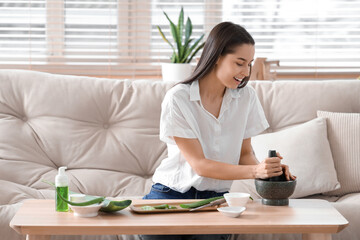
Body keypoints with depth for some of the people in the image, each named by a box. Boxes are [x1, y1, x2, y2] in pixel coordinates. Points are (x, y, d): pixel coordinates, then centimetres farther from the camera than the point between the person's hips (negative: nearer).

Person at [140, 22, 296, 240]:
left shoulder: (246, 97, 4)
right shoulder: (178, 99, -11)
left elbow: (245, 153, 8)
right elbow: (199, 164, -15)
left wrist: (268, 168, -16)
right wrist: (255, 171, -27)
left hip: (216, 197, 3)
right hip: (172, 193, -3)